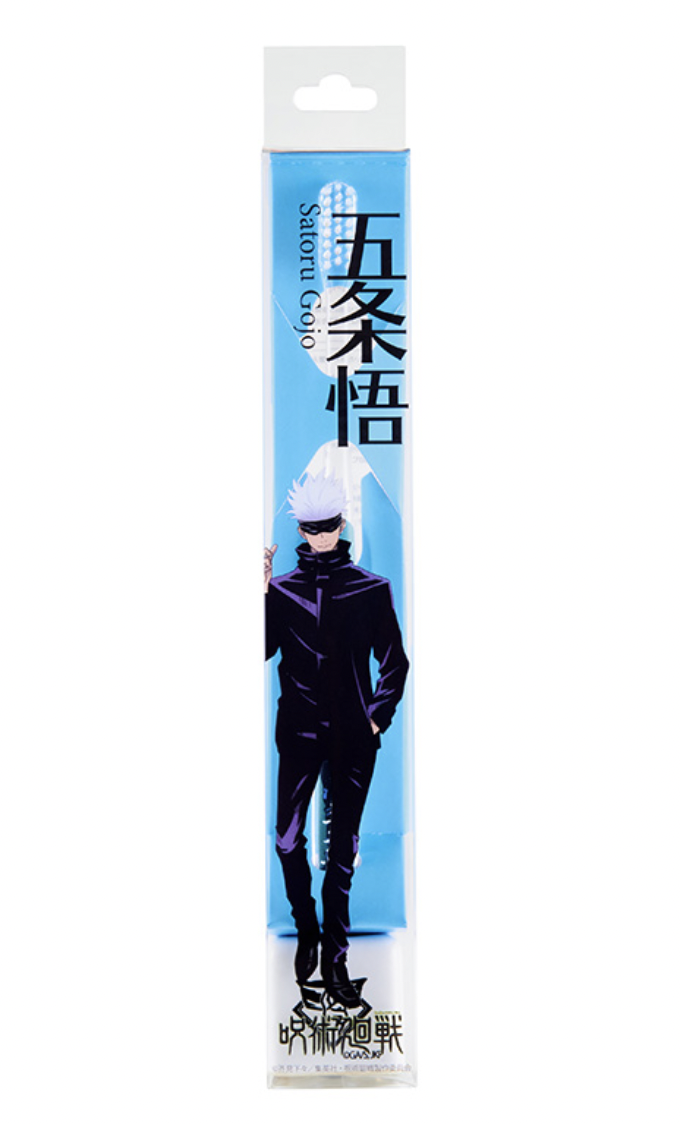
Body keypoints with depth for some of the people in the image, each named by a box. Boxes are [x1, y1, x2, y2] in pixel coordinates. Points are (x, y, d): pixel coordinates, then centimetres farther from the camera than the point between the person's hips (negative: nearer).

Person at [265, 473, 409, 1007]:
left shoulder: (373, 590, 3)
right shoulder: (280, 588, 4)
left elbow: (394, 662, 7)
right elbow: (261, 650, -5)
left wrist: (378, 716, -2)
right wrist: (261, 595, -14)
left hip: (354, 734, 0)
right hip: (299, 729, 1)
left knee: (343, 848, 6)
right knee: (288, 839, -1)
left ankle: (335, 959, 18)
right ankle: (307, 932, 25)